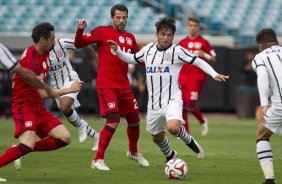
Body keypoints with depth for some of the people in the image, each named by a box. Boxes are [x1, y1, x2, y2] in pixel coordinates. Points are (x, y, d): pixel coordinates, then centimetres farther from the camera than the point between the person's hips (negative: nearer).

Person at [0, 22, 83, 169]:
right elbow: (44, 93, -23)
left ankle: (23, 151, 4)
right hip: (24, 107, -9)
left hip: (38, 108, 9)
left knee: (65, 138, -1)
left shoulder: (44, 54, 7)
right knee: (28, 145, -28)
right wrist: (69, 90, -15)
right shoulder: (30, 59, -22)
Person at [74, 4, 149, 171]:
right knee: (113, 121, -18)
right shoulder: (102, 32, -4)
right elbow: (79, 44, -7)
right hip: (106, 85, -6)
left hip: (124, 86, 6)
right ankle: (98, 160, -8)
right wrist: (80, 30, -26)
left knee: (134, 120, 13)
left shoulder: (130, 38, 12)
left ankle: (133, 152, 40)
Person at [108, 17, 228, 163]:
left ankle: (190, 141, -1)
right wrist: (118, 51, 8)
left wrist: (214, 74, -17)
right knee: (157, 137, 18)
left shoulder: (177, 51, -6)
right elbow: (132, 59, 23)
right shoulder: (148, 49, 8)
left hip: (172, 100, -5)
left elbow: (198, 62, -5)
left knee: (173, 127, -32)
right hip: (154, 103, 5)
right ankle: (170, 157, 48)